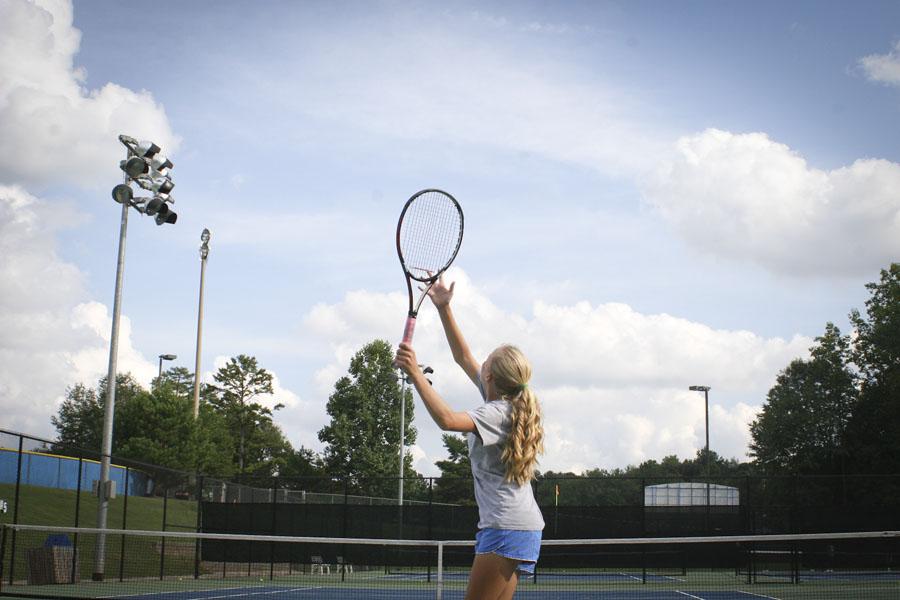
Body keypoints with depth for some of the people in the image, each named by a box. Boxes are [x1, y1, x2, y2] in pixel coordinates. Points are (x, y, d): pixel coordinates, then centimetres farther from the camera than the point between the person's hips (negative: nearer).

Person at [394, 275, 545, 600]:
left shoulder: (498, 413, -16)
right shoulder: (506, 402, 11)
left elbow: (447, 419, -34)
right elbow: (463, 357, 20)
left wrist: (416, 373, -30)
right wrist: (444, 308, 18)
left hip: (507, 529, -10)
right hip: (519, 527, 10)